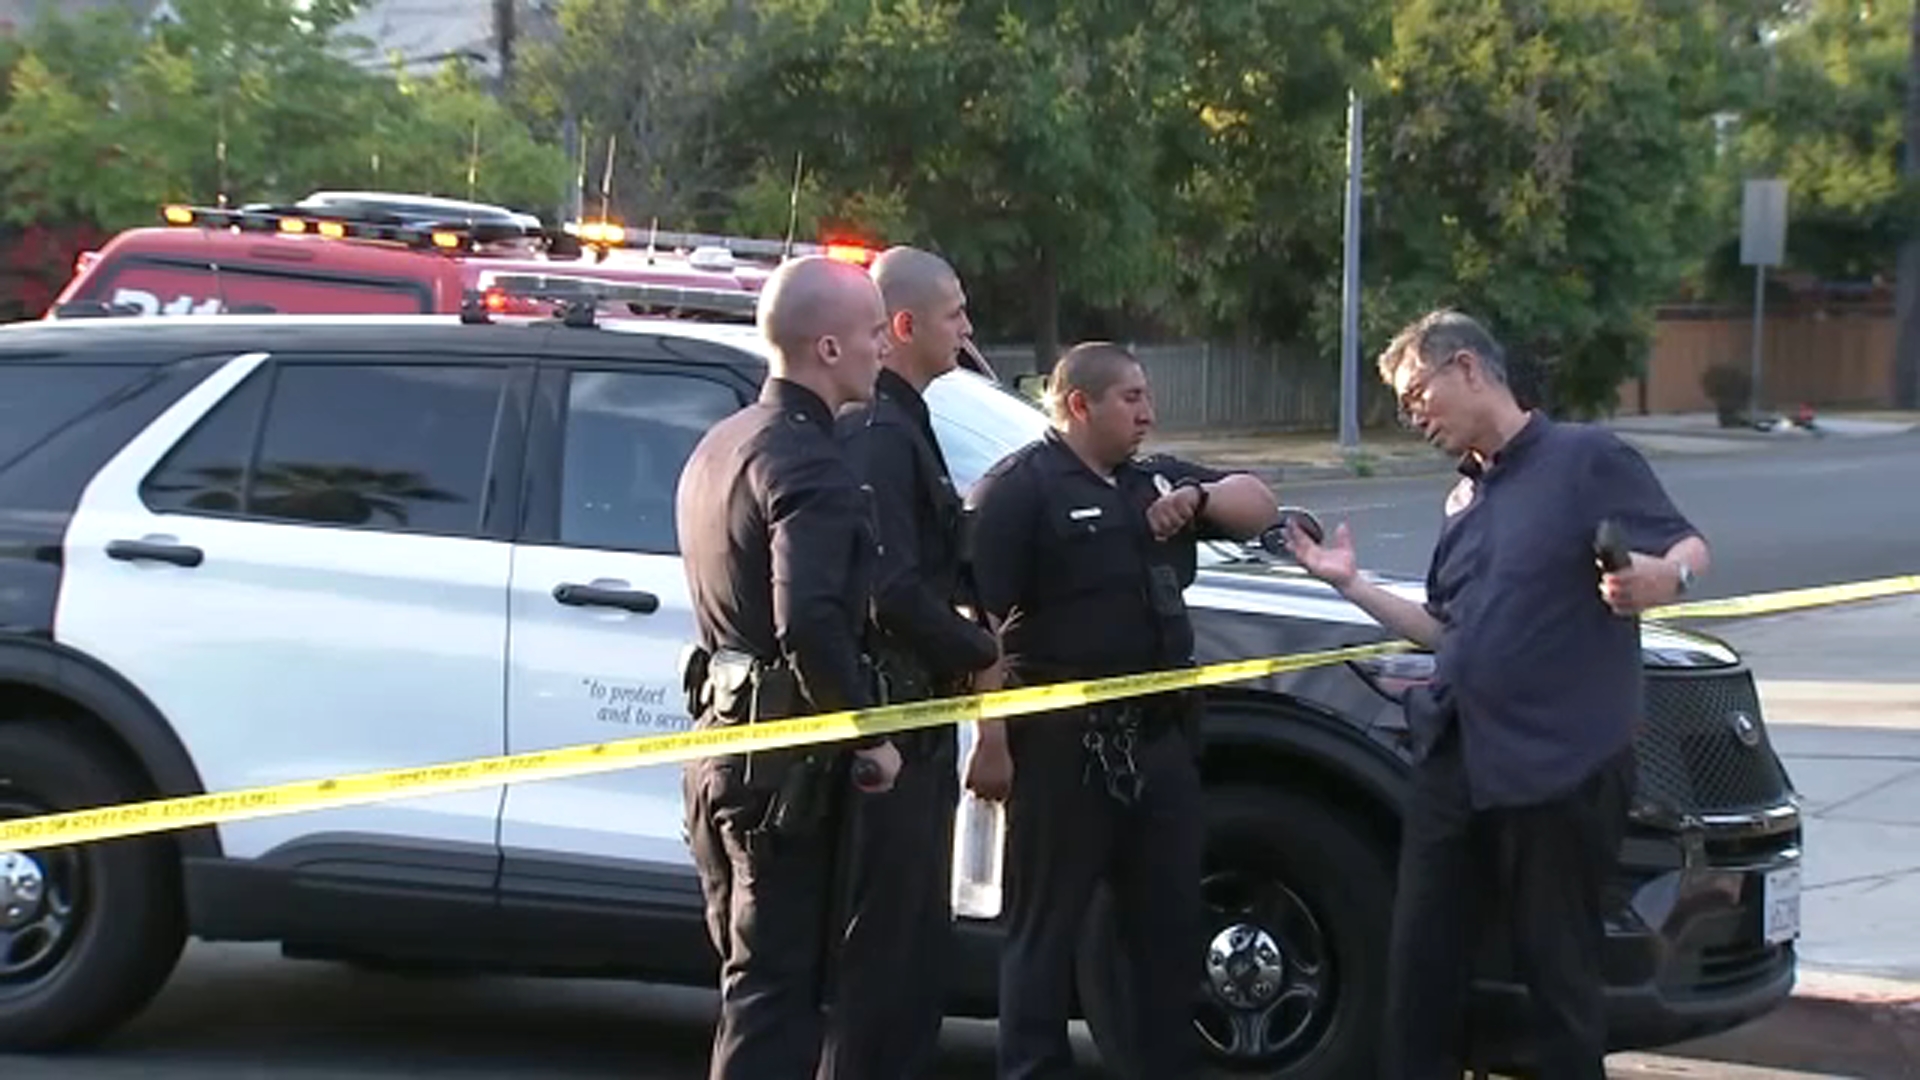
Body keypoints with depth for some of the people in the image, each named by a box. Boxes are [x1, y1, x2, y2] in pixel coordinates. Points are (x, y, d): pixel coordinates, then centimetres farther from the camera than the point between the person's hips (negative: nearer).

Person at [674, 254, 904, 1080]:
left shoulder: (722, 447, 14)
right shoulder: (810, 465, -17)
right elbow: (810, 621, -29)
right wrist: (867, 733, -19)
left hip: (723, 742, 9)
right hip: (786, 760, -9)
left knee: (757, 973, 18)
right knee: (777, 986, -3)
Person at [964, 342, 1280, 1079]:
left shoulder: (1157, 480, 15)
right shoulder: (1020, 487, -8)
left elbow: (1260, 507, 19)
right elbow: (982, 620, -15)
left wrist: (1199, 497, -3)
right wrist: (993, 738, -21)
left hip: (1160, 737, 8)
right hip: (1063, 742, -7)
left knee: (1169, 923, 13)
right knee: (1046, 928, 1)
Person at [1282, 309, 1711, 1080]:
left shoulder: (1585, 459, -5)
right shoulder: (1465, 496, 18)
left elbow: (1690, 547, -9)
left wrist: (1664, 576, -30)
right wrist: (1350, 585, 16)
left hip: (1560, 765, -7)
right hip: (1453, 758, 7)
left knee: (1559, 969, 0)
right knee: (1421, 964, 8)